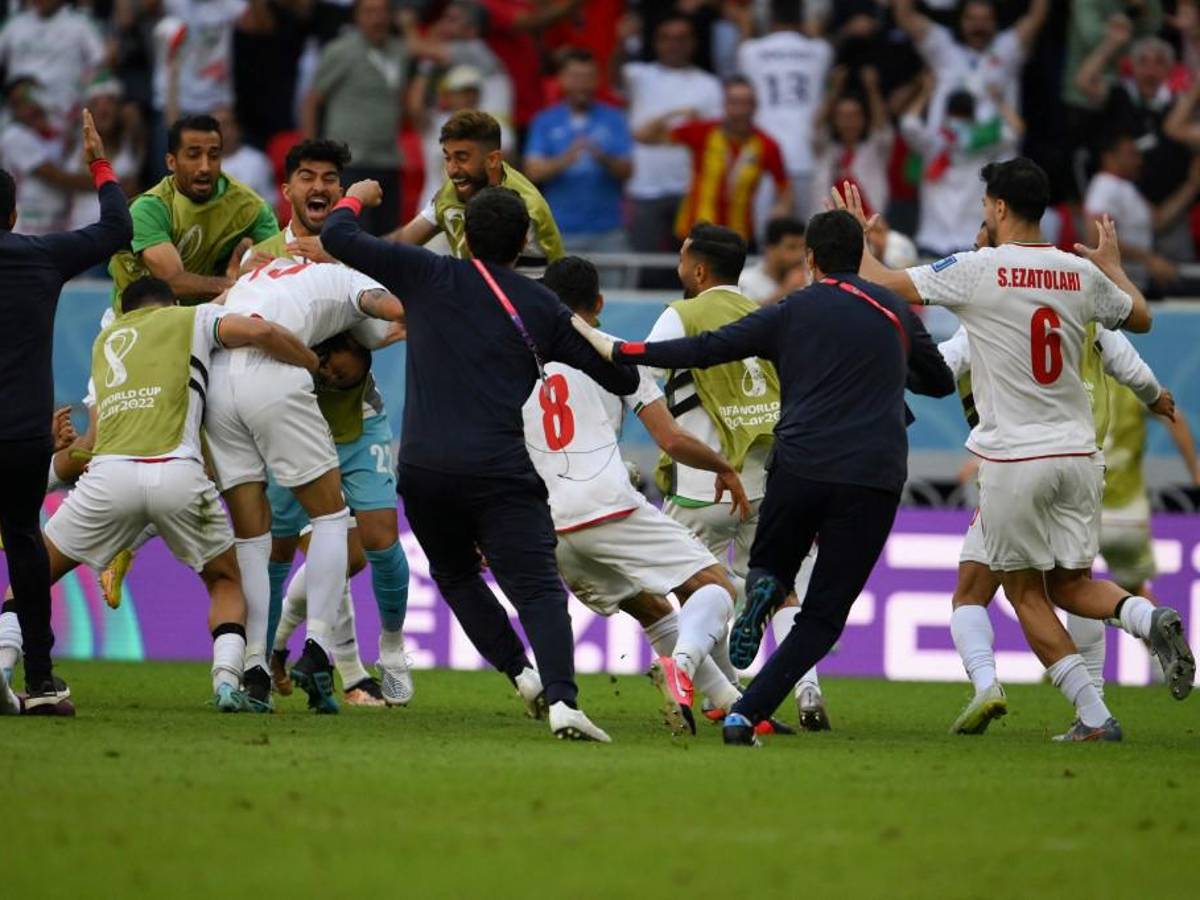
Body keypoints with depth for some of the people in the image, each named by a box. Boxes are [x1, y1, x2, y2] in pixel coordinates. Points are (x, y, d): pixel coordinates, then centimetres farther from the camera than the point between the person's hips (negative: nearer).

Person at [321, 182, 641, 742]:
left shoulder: (429, 276, 8)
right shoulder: (542, 308, 10)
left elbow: (337, 238, 9)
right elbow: (623, 378, 16)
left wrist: (355, 197, 30)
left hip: (423, 470, 1)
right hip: (501, 473, -1)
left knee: (456, 576, 24)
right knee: (538, 589, -8)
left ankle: (521, 674, 10)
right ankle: (561, 699, -29)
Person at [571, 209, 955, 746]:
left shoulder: (789, 314, 8)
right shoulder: (895, 313, 12)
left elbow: (703, 350, 4)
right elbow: (940, 381, 25)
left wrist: (612, 349, 11)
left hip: (798, 469, 0)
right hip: (873, 478, 0)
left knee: (770, 565, 25)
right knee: (823, 615, 4)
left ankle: (763, 588, -13)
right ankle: (746, 715, -14)